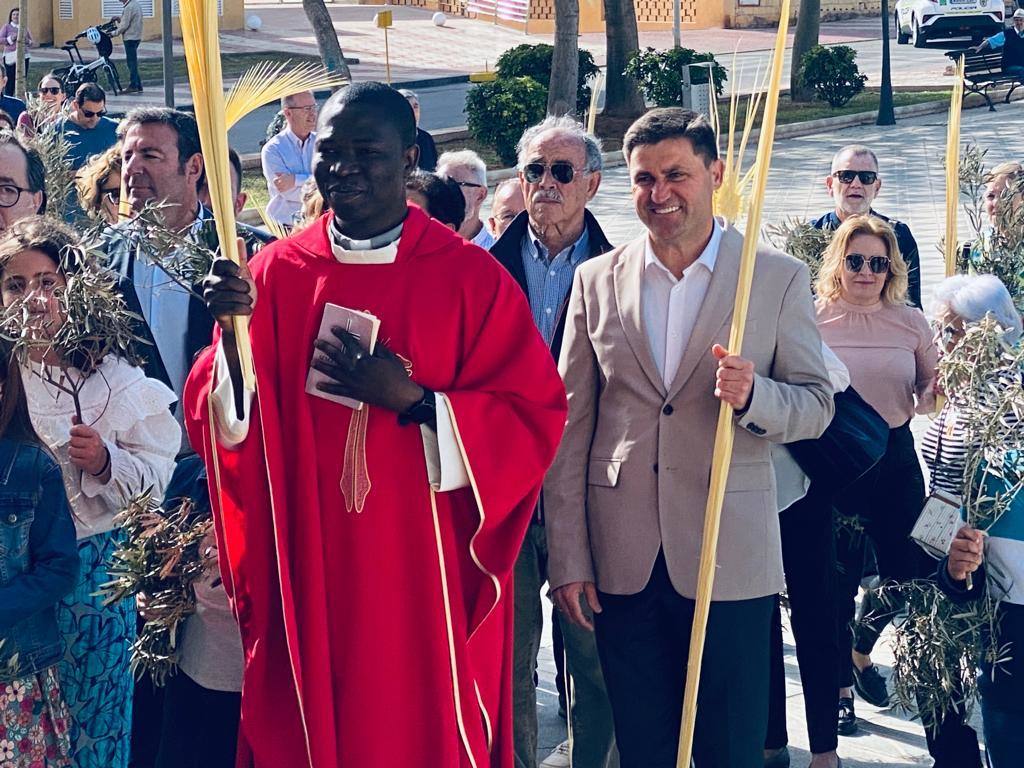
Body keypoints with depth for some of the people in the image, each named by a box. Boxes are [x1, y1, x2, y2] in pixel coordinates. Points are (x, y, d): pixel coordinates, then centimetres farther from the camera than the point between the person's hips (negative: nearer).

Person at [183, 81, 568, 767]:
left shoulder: (469, 277, -5)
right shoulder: (277, 273, 3)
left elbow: (535, 419, -7)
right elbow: (219, 424, -1)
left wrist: (411, 399, -17)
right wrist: (234, 330, -19)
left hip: (426, 579, -2)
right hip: (305, 575, 2)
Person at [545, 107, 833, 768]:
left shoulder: (779, 277, 0)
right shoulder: (596, 280, 5)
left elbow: (816, 406, 2)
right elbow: (569, 427, 5)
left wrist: (752, 395, -21)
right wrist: (568, 557, 1)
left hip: (731, 557, -2)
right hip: (623, 560, 2)